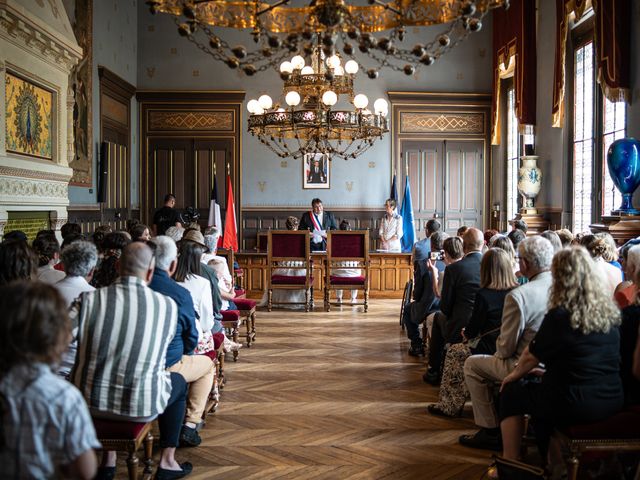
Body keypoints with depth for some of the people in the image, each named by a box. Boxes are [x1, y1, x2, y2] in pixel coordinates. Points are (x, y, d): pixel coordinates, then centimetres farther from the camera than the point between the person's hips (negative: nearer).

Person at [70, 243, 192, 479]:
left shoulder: (90, 299, -10)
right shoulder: (168, 305, -9)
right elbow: (161, 350, 4)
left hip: (89, 400, 2)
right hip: (141, 406, -2)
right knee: (179, 382, 30)